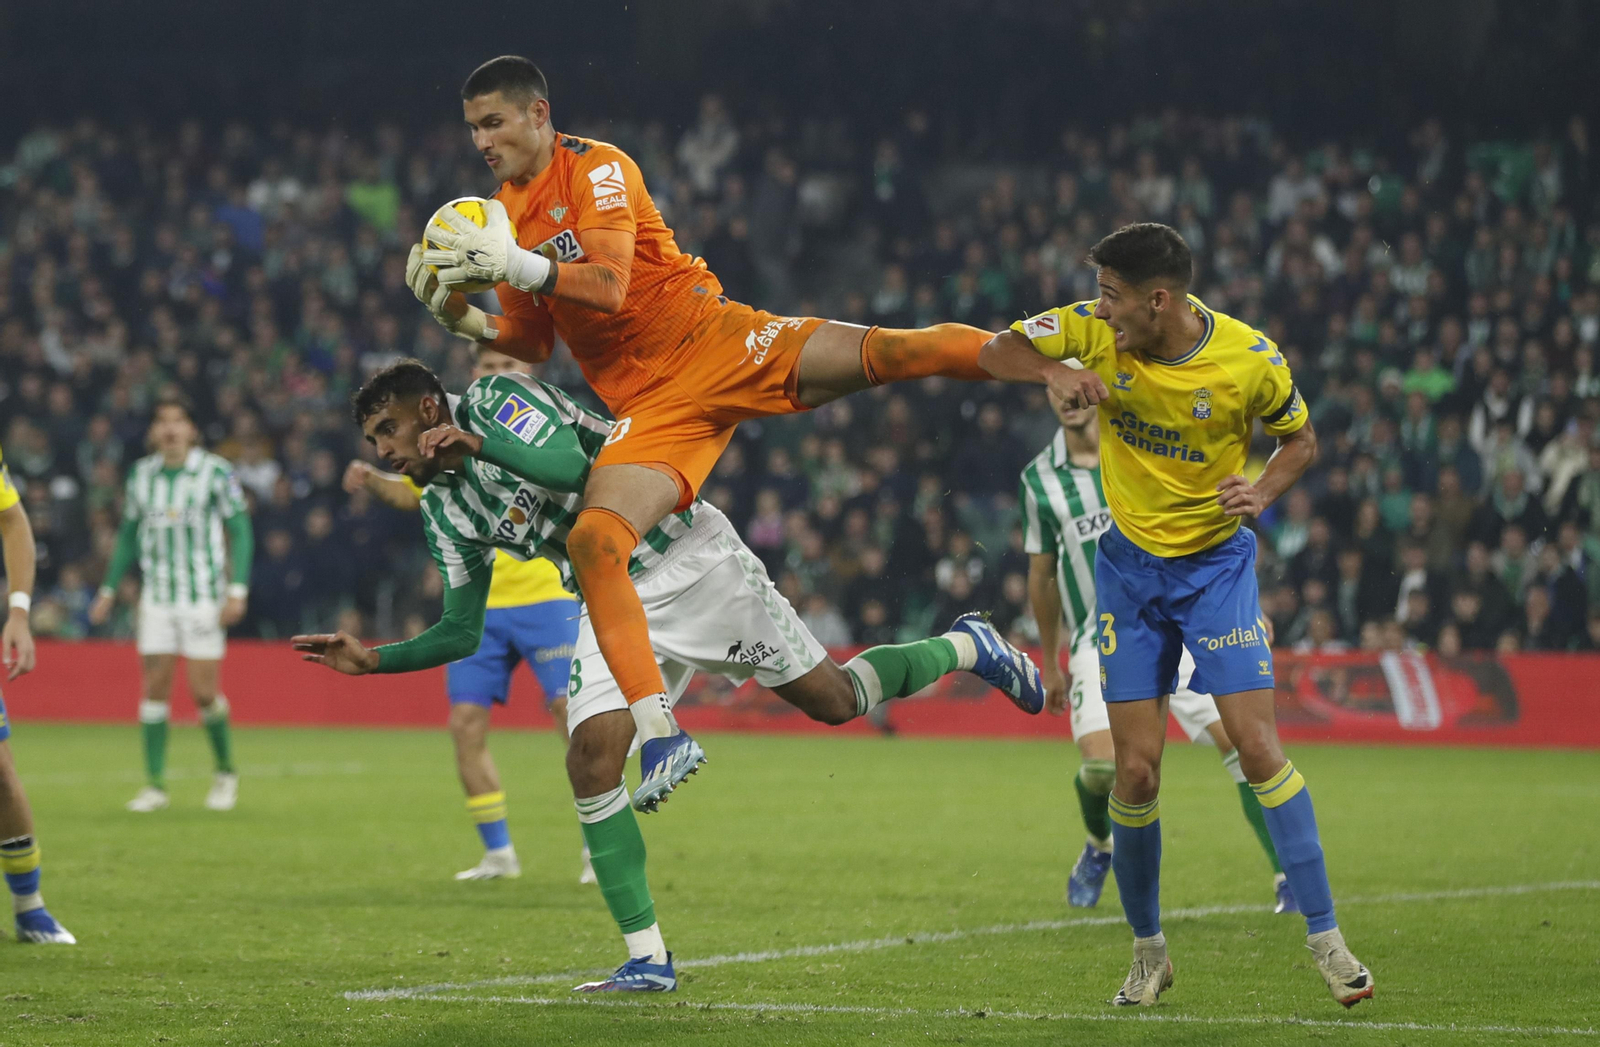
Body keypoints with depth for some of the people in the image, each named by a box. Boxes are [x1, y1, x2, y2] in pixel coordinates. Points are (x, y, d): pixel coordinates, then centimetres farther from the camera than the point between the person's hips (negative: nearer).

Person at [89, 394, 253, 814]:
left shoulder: (216, 472, -5)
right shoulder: (141, 474, 7)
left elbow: (240, 531, -2)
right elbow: (128, 535, 18)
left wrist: (237, 590, -10)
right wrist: (109, 590, 16)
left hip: (205, 595, -4)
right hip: (157, 597, 4)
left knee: (205, 691, -6)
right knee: (154, 688, -2)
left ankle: (225, 771, 17)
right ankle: (154, 784, 4)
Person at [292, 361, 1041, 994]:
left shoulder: (500, 399, -15)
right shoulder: (445, 511, 5)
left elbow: (570, 466, -32)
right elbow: (461, 633, 8)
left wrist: (481, 445, -38)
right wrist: (372, 661, -3)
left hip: (687, 555, -6)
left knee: (832, 700, -1)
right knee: (593, 757, -15)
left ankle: (964, 649, 27)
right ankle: (647, 960, -12)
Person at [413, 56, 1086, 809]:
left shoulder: (597, 168, -5)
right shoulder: (500, 216, 13)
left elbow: (608, 284, -19)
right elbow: (531, 342, 19)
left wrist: (520, 263, -30)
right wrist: (462, 319, 1)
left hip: (709, 344, -4)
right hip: (646, 404, 4)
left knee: (888, 351, -24)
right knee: (592, 541, -20)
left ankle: (1052, 364, -11)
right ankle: (659, 738, -20)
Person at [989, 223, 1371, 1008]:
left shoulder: (1251, 361, -16)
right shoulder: (1093, 331, -12)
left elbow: (1300, 440, 1)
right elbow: (997, 349, -3)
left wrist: (1263, 490, -19)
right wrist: (1058, 376, -23)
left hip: (1216, 562, -2)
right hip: (1129, 566, 2)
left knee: (1257, 747, -13)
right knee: (1136, 770, -2)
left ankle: (1325, 939, -6)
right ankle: (1148, 952, 15)